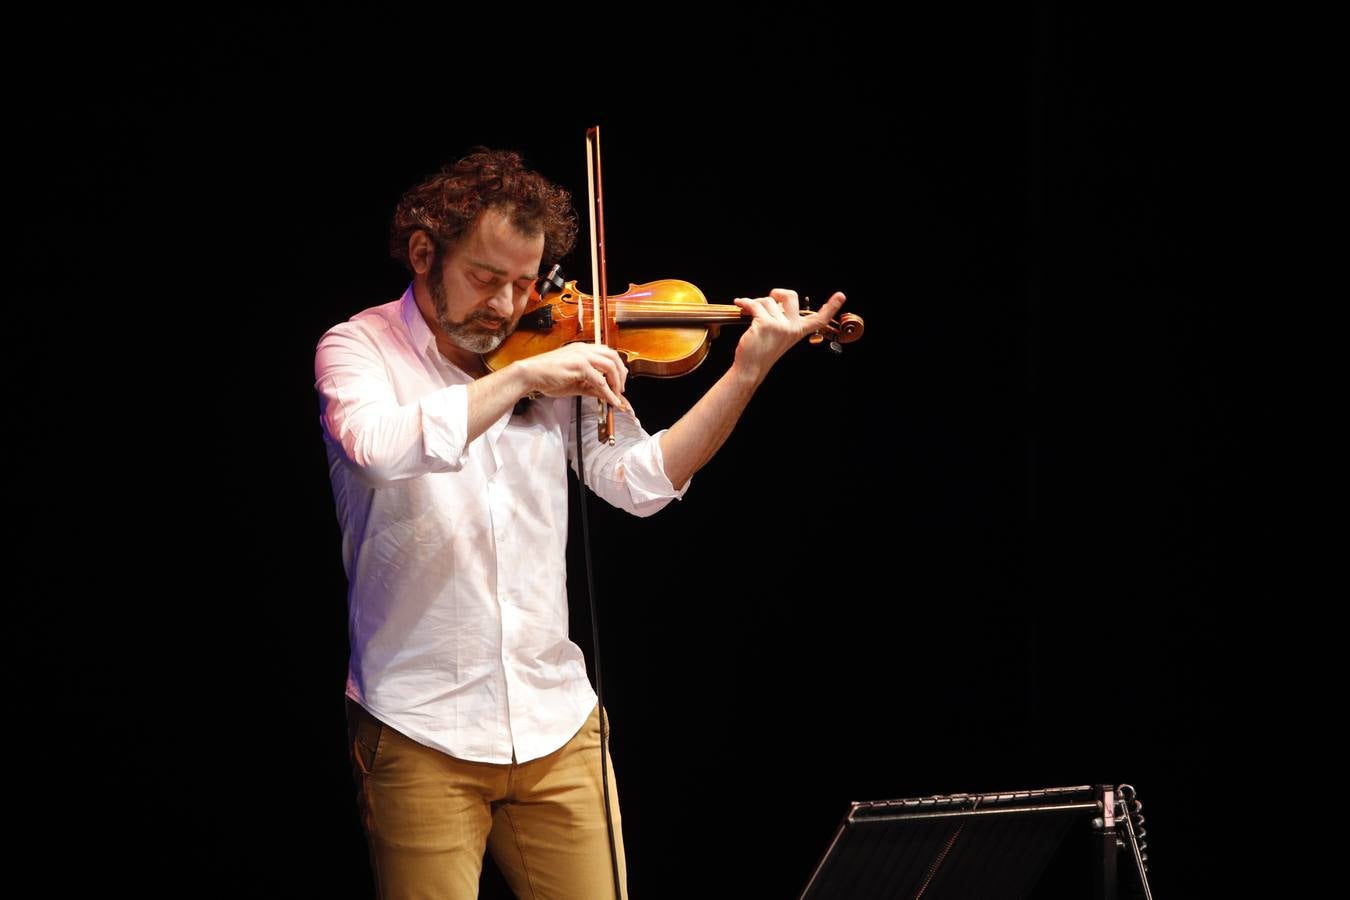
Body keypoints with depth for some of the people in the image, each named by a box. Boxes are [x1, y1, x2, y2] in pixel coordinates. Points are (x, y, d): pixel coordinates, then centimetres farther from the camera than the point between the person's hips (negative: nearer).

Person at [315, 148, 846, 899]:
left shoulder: (556, 361, 9)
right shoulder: (359, 347, -3)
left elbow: (641, 480, 3)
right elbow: (380, 448, -25)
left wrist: (747, 372, -4)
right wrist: (520, 378, -29)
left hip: (556, 722, 4)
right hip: (422, 731, -4)